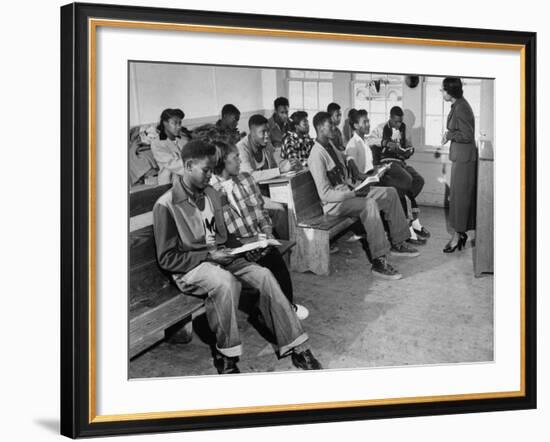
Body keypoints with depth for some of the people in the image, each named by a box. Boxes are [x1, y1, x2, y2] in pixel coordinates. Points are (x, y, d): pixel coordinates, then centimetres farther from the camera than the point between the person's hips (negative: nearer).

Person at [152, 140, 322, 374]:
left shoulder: (212, 194, 10)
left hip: (218, 257, 6)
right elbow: (167, 259, -11)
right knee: (226, 281, -37)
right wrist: (208, 255, -17)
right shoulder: (166, 205, -12)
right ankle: (225, 357, -21)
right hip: (190, 267, -6)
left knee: (264, 275, -18)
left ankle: (295, 347, -14)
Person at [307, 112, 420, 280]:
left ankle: (397, 244, 9)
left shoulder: (330, 146, 8)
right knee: (370, 204, -36)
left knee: (390, 193, 4)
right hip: (334, 203, -10)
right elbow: (325, 194, -25)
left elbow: (344, 158, 33)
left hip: (348, 191, 10)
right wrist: (354, 194, -27)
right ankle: (379, 262, -35)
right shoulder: (317, 155, -21)